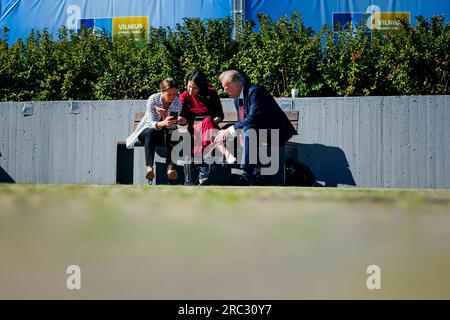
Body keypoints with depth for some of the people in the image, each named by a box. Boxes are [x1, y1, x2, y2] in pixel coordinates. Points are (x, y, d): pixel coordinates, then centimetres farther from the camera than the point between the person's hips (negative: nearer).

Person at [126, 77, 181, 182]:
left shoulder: (177, 103, -11)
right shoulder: (153, 100, -18)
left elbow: (173, 126, -18)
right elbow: (151, 123, -27)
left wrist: (165, 116, -38)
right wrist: (163, 123, -49)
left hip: (164, 132, 2)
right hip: (147, 130, -2)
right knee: (151, 133, -36)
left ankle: (170, 167, -43)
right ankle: (149, 167, -53)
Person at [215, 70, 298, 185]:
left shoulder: (255, 91, -19)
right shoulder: (237, 99, 10)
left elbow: (254, 118, -29)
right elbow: (241, 121, 15)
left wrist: (231, 131, -29)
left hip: (275, 132, -10)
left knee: (248, 129, -30)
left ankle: (248, 173, -31)